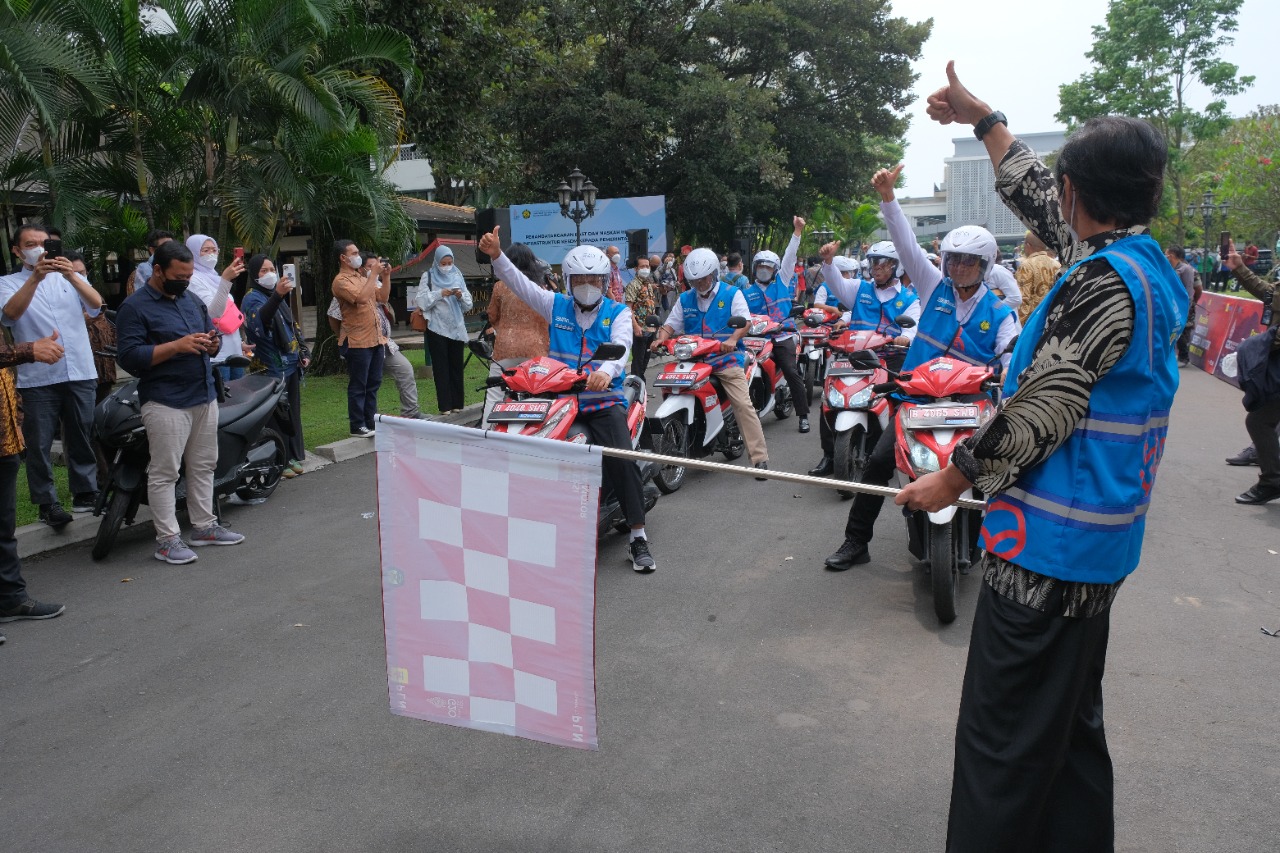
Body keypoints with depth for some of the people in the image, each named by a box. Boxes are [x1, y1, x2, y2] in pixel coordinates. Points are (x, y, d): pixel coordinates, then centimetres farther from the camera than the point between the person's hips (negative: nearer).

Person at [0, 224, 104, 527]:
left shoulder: (69, 277, 13)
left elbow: (96, 304, -5)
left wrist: (71, 276, -23)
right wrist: (35, 277, -26)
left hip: (80, 373, 2)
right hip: (37, 377, -2)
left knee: (82, 437, 9)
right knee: (39, 443, 0)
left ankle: (85, 492, 19)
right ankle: (47, 502, 7)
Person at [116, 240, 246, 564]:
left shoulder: (193, 301, 15)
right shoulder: (135, 307, -8)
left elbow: (212, 335, 23)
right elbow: (129, 357, -16)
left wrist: (212, 344, -2)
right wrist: (177, 346, -23)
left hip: (204, 397, 8)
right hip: (166, 402, -8)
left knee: (203, 467, 14)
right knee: (164, 473, -3)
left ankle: (204, 526, 25)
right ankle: (167, 540, 3)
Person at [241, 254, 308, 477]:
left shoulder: (279, 297, 18)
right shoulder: (252, 298, -8)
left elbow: (294, 327, 25)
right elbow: (259, 321, -32)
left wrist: (304, 352, 16)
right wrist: (276, 296, -44)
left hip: (291, 365, 8)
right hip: (273, 367, -8)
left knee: (293, 413, 13)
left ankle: (293, 456, 22)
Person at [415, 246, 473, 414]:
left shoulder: (457, 276, 12)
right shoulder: (428, 277, 4)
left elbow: (468, 305, 10)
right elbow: (422, 301, -6)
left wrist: (461, 296, -10)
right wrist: (439, 294, -17)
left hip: (457, 328, 3)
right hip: (437, 329, -3)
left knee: (456, 366, 6)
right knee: (441, 367, -1)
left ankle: (457, 403, 12)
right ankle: (445, 405, 1)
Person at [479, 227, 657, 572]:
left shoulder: (618, 312, 5)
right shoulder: (556, 305, 12)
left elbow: (621, 345, -14)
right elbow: (519, 283, 2)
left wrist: (607, 369, -37)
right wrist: (497, 256, -16)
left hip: (604, 397, -3)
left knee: (622, 458, -20)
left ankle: (638, 538, -11)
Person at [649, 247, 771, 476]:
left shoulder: (732, 294, 4)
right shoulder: (685, 299, 16)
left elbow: (745, 321, -9)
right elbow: (671, 324, 12)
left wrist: (733, 339, -30)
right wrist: (660, 338, -11)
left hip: (726, 358, -4)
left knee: (743, 405, -15)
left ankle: (760, 459, -14)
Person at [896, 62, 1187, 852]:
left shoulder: (1102, 283, -20)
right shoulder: (1153, 266, 7)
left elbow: (1037, 415, -19)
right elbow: (1037, 199, 18)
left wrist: (953, 478, -6)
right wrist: (982, 117, 25)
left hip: (1047, 542, -10)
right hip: (1099, 539, 10)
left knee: (1004, 740, 0)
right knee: (1070, 723, 21)